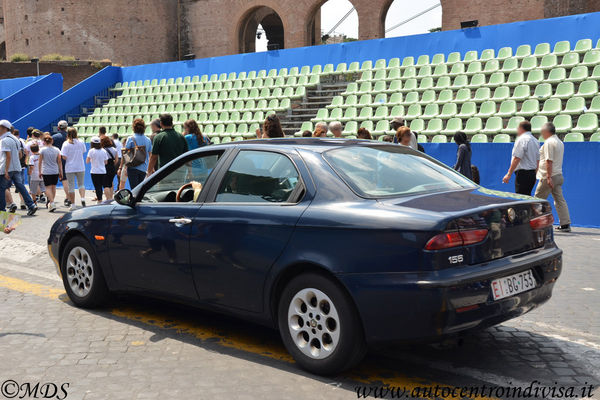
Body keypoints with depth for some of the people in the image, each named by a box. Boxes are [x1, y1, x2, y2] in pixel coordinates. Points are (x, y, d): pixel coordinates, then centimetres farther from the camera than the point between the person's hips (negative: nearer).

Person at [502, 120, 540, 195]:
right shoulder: (535, 141, 16)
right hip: (532, 174, 9)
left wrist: (509, 174, -16)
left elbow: (517, 159, -17)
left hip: (523, 173, -9)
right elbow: (538, 160, 19)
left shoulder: (522, 139, -10)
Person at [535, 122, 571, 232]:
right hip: (558, 175, 9)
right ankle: (565, 224, 5)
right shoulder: (559, 142, 18)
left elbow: (549, 161, -19)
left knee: (538, 200, 0)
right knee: (560, 200, 6)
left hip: (548, 177, -9)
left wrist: (548, 177, -22)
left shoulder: (549, 142, -12)